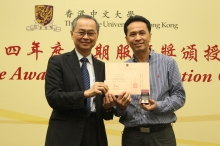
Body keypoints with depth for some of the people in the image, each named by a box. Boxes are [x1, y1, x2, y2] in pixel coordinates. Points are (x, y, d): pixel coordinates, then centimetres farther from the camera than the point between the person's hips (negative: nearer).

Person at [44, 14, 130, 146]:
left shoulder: (102, 67, 7)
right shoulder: (57, 62, -2)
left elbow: (104, 113, 9)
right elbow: (53, 97, -14)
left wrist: (107, 106, -13)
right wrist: (85, 93, -24)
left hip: (95, 135, 4)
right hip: (66, 135, -3)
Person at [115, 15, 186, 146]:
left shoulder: (168, 63, -1)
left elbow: (179, 95, -1)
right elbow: (118, 110, 7)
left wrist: (158, 106, -16)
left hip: (162, 134, -1)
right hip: (131, 135, 2)